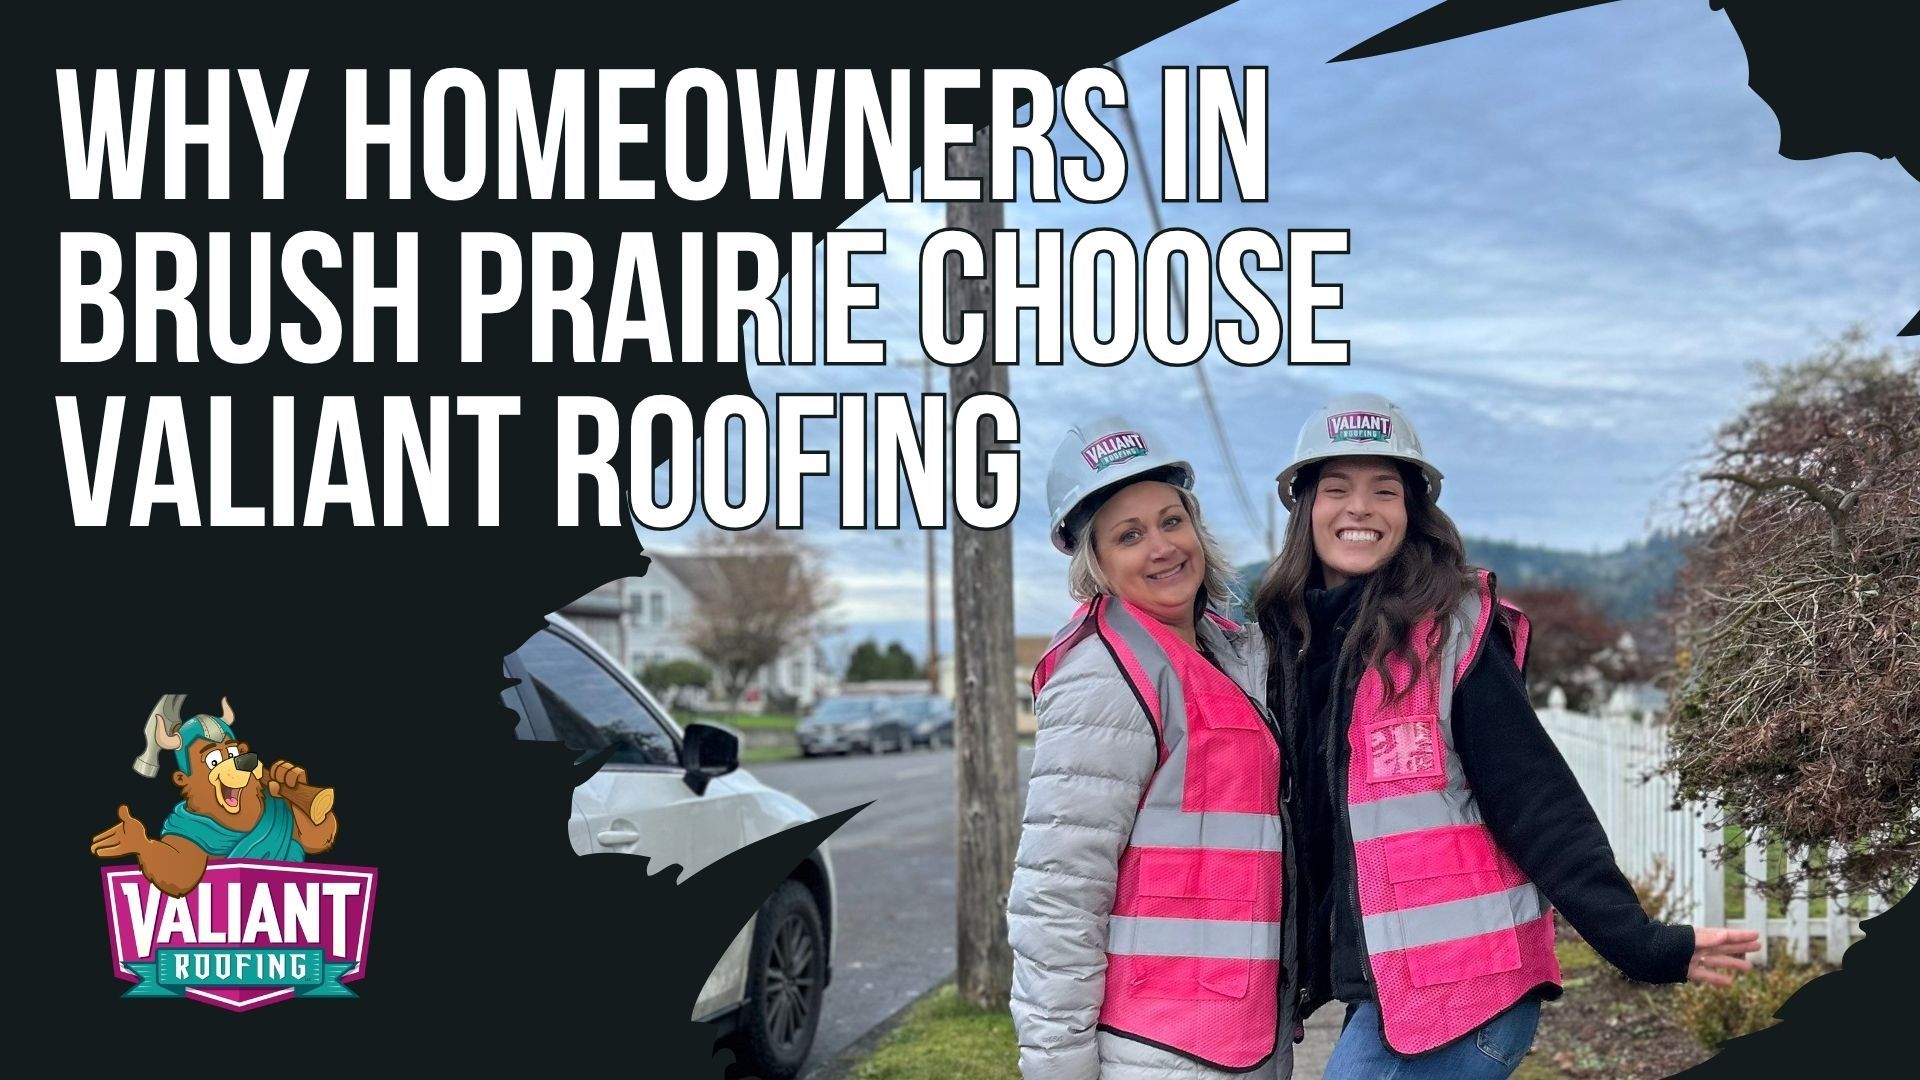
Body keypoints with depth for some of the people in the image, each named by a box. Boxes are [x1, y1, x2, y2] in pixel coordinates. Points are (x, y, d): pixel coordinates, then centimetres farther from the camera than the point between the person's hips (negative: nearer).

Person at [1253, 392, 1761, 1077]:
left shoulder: (1454, 632, -10)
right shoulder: (1286, 640, 7)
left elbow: (1537, 806, -13)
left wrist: (1640, 943, -21)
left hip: (1459, 994, -6)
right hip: (1372, 989, 6)